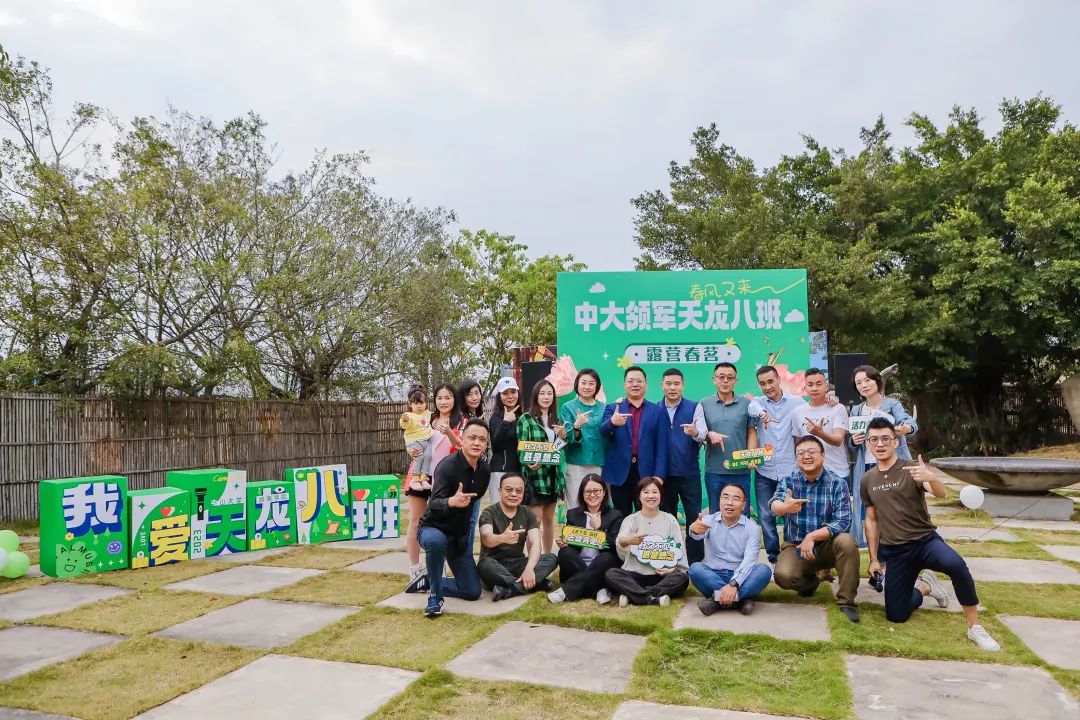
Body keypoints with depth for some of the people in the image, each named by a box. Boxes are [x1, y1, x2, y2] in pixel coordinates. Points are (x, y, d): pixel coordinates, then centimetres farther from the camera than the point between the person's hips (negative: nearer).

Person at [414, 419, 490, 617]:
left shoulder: (484, 470, -4)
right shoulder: (447, 466, -25)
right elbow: (434, 505, -36)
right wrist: (451, 502, -56)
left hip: (460, 535, 6)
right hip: (433, 528, -6)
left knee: (472, 592, 3)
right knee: (436, 540, -42)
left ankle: (427, 582, 25)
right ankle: (435, 596, -18)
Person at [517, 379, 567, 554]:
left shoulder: (556, 419, 12)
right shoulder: (525, 419, -6)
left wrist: (563, 437, -3)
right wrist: (529, 462, -26)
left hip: (553, 475, 6)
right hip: (534, 475, -6)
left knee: (549, 519, 14)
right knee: (535, 521, -5)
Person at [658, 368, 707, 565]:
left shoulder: (694, 407, 0)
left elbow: (703, 434, -12)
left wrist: (695, 432, -35)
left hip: (689, 472, -1)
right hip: (664, 473, 2)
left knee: (694, 517, 0)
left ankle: (695, 561, 10)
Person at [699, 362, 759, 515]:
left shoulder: (746, 404, 5)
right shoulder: (704, 404, 6)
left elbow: (752, 433, 6)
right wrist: (710, 434, -16)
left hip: (741, 470, 0)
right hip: (714, 470, 0)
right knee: (716, 514, 11)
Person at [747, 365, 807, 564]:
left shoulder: (796, 402, 3)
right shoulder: (758, 402, 1)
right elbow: (752, 407, -22)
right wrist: (761, 412, -44)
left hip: (790, 470, -1)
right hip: (764, 470, 1)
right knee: (766, 516, 6)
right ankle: (773, 555, 19)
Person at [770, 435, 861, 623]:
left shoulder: (837, 484, -8)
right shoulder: (788, 482, -6)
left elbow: (843, 522, -17)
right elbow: (775, 506, -27)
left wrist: (812, 536, -27)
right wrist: (786, 507, -51)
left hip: (827, 546, -1)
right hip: (795, 546, 1)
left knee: (846, 541, -32)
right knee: (783, 575, -27)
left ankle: (846, 602, -14)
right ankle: (810, 580, 11)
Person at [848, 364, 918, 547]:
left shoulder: (893, 405, -2)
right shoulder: (856, 411, 10)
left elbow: (909, 421, -23)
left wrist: (906, 428, -46)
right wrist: (853, 441, -9)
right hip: (866, 469, 4)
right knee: (869, 514, 3)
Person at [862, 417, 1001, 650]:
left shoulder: (912, 469, -7)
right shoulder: (867, 480, 5)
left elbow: (941, 494, -26)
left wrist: (932, 478, -48)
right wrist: (873, 559, 10)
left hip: (925, 540, -3)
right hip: (894, 552, 3)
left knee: (956, 564, -37)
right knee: (896, 616, -3)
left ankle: (974, 627, -18)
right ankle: (924, 586, 28)